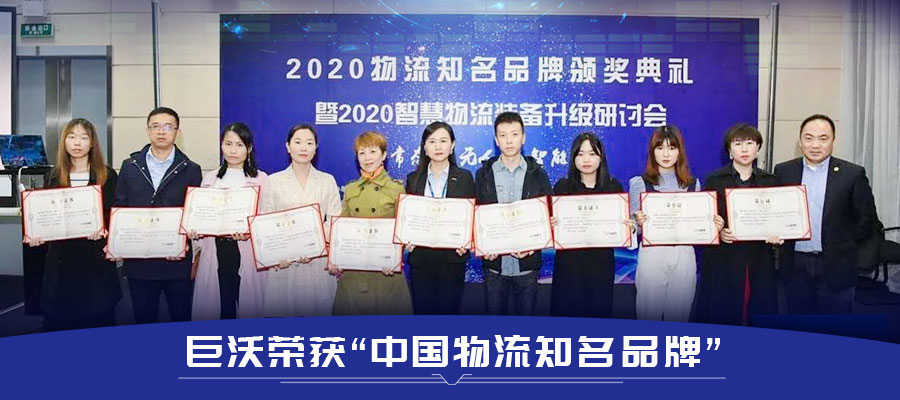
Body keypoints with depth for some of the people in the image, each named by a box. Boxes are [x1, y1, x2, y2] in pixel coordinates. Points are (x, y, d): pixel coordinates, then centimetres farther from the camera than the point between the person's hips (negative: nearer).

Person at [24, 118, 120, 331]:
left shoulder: (107, 175, 2)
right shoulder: (53, 176, 10)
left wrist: (104, 230, -18)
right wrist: (36, 235, -7)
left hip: (96, 258, -2)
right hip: (61, 258, 2)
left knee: (99, 320, 2)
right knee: (58, 321, 4)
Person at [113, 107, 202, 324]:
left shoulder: (191, 170, 3)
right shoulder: (130, 166, 9)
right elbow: (119, 209, 6)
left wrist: (185, 242, -14)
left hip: (177, 260, -1)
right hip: (138, 260, 2)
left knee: (181, 317, 7)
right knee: (143, 318, 11)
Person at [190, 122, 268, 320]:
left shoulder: (261, 179, 4)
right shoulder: (210, 178, 15)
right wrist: (194, 232, -2)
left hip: (247, 253, -3)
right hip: (215, 253, 3)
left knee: (247, 306, -1)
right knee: (214, 307, 2)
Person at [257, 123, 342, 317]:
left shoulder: (328, 181, 10)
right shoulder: (273, 181, 8)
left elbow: (334, 222, 3)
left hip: (318, 263, 0)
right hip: (283, 263, 0)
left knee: (319, 309, 0)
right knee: (282, 310, 0)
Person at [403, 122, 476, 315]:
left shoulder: (464, 178, 4)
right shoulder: (413, 179, 8)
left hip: (452, 258, -1)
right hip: (420, 258, 1)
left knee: (448, 310, 5)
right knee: (422, 310, 6)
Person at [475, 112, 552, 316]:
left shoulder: (538, 174, 2)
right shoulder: (484, 174, 3)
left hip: (527, 262, 0)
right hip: (494, 263, 0)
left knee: (526, 313, 10)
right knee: (494, 313, 9)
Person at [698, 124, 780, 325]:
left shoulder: (770, 181, 12)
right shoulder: (714, 180, 3)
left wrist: (777, 234, -7)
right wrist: (718, 231, -17)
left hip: (760, 262, 2)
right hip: (723, 262, -2)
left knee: (760, 314, 0)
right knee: (721, 315, -3)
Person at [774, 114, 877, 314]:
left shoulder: (853, 174, -3)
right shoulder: (783, 171, 3)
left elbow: (867, 219, 1)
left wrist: (842, 243, 0)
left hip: (835, 267, -2)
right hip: (795, 266, 2)